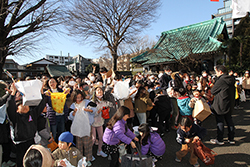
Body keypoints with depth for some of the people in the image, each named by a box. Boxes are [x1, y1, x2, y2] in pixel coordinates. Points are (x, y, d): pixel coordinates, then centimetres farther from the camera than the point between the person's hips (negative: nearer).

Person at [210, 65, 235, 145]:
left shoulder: (221, 80, -20)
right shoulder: (231, 80, 6)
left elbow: (212, 91, -13)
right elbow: (233, 92, 15)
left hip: (220, 105, -8)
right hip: (230, 104, 8)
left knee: (220, 122, 2)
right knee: (229, 121, 15)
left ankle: (219, 139, 12)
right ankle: (231, 139, 25)